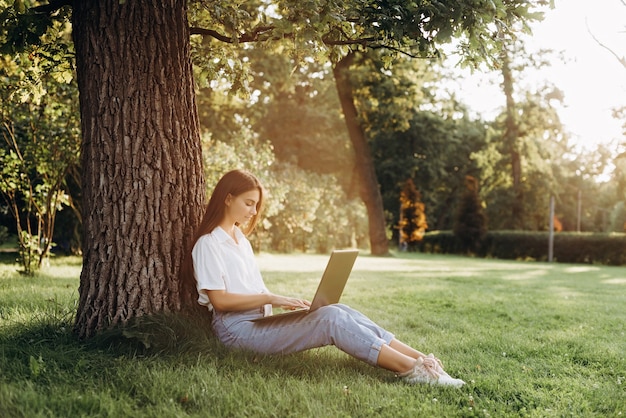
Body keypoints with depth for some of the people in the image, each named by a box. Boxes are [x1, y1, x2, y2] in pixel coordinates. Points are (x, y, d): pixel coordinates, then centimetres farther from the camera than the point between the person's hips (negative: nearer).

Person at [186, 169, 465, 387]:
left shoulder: (240, 239, 20)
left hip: (258, 321, 8)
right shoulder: (209, 244, -7)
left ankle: (419, 358, -23)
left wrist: (283, 302, 2)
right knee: (330, 319, -25)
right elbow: (219, 299, -15)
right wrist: (270, 298, -20)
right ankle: (410, 369, -30)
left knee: (338, 311, -15)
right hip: (237, 330, -8)